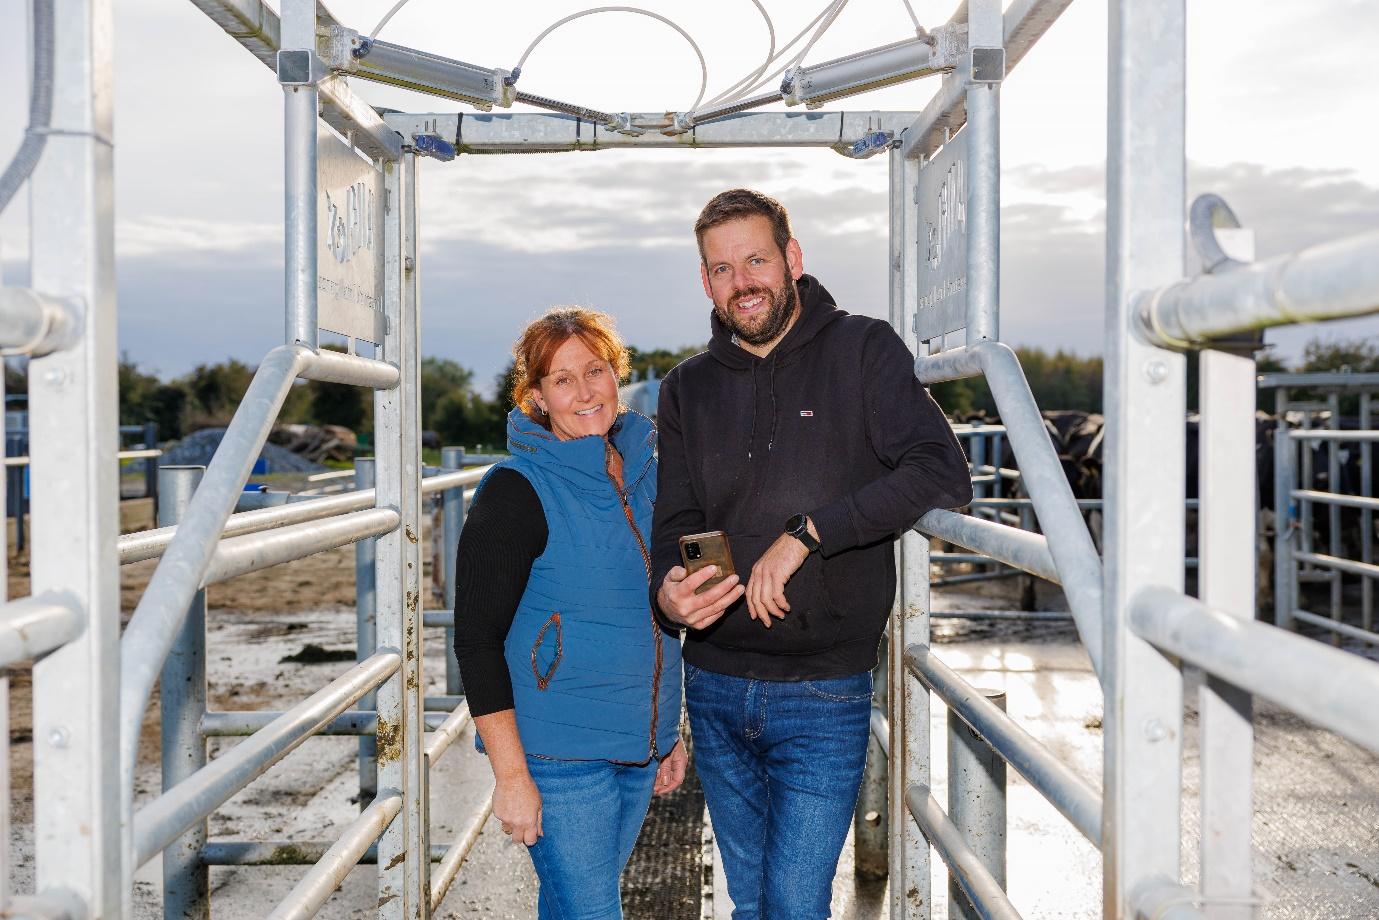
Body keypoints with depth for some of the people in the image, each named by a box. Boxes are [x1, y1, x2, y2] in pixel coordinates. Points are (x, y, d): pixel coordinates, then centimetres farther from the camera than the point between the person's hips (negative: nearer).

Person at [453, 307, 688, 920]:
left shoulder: (646, 472, 7)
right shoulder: (517, 490, -13)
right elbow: (477, 640, -15)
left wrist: (671, 731, 16)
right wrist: (510, 774, -17)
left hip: (639, 748, 6)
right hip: (559, 751, -6)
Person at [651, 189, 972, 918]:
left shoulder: (862, 351, -5)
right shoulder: (687, 389, 8)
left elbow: (943, 476, -18)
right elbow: (674, 524, 6)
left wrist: (806, 532, -24)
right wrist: (667, 589, -17)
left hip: (823, 697, -4)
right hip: (715, 690, 4)